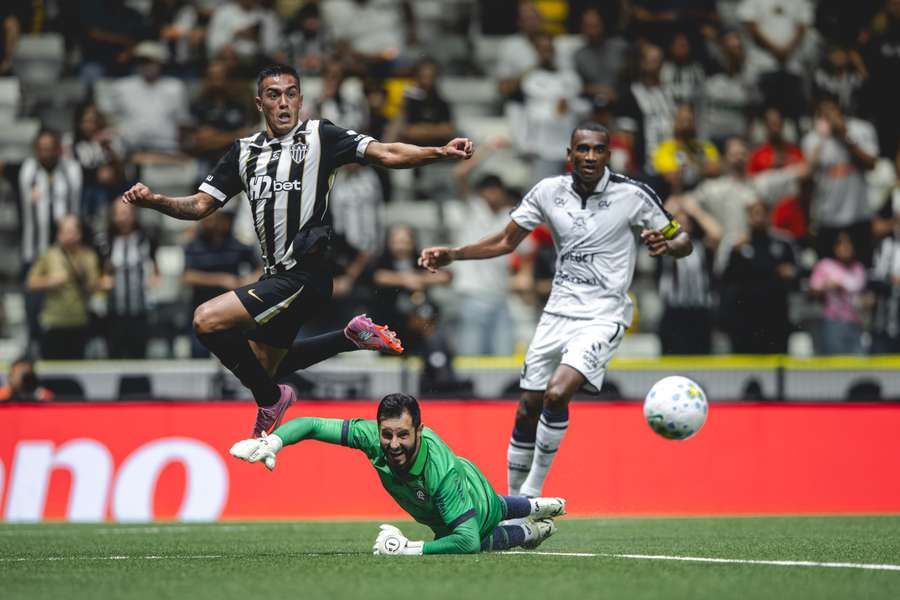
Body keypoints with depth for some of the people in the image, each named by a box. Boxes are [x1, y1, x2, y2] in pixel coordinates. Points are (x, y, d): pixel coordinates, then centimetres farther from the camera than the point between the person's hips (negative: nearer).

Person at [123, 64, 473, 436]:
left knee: (207, 320, -18)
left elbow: (385, 154, -11)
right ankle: (351, 338, 25)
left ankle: (271, 399, -2)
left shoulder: (319, 136, -2)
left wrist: (440, 153, -26)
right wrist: (153, 200, -3)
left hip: (305, 274, -8)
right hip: (276, 278, 8)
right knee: (261, 366, 16)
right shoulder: (245, 151, 14)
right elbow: (201, 206, 16)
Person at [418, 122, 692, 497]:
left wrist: (665, 245, -23)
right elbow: (506, 241, 12)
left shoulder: (634, 196, -9)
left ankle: (532, 493, -10)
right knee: (528, 410, 6)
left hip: (603, 318, -5)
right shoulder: (549, 191, 1)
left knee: (556, 394, -25)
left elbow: (682, 241, 0)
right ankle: (513, 501, 24)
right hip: (558, 312, 5)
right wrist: (452, 254, 1)